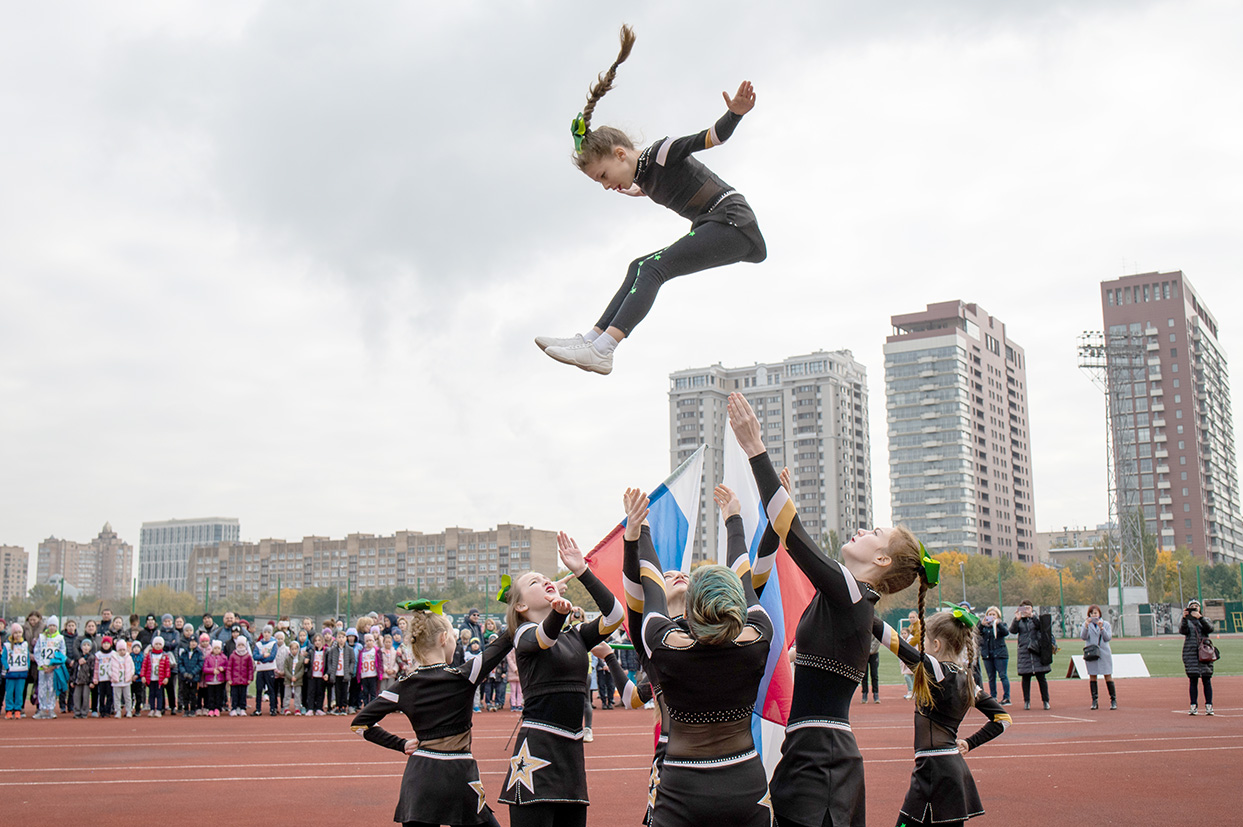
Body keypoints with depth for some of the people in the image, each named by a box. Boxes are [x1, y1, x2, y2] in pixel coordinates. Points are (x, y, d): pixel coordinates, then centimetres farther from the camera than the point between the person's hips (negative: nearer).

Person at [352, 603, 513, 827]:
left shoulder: (404, 687, 0)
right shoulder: (461, 678, -11)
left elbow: (359, 723, 4)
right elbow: (505, 641, -3)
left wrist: (401, 744, 7)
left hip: (417, 777, 4)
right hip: (457, 776, -4)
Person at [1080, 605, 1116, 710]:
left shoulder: (1106, 624, 7)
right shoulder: (1087, 624, 7)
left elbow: (1108, 638, -4)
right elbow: (1083, 637, -7)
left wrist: (1101, 628, -18)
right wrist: (1086, 626, -23)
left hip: (1104, 653, -1)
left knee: (1108, 676, -3)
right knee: (1092, 676, 1)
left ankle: (1113, 700, 4)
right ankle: (1094, 701, 5)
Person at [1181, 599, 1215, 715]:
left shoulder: (1205, 619, 14)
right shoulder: (1185, 621, 12)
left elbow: (1210, 628, -8)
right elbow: (1182, 630, -9)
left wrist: (1200, 617, -20)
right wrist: (1184, 618, -24)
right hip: (1190, 652, 0)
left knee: (1206, 679, -3)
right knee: (1193, 680, -2)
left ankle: (1209, 706, 1)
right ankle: (1193, 706, 1)